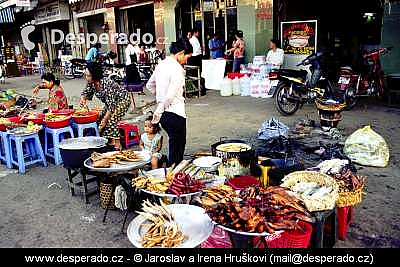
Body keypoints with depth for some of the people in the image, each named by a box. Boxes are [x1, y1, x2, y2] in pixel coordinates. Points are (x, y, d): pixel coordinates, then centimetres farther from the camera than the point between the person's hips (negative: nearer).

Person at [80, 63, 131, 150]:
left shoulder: (106, 83, -34)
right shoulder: (91, 83, -12)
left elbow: (111, 104, -33)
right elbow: (86, 91, 5)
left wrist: (105, 119, -31)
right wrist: (83, 98, -20)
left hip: (122, 100, -9)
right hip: (111, 102, 9)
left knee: (111, 119, -23)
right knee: (100, 118, 1)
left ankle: (117, 145, -17)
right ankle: (110, 141, 11)